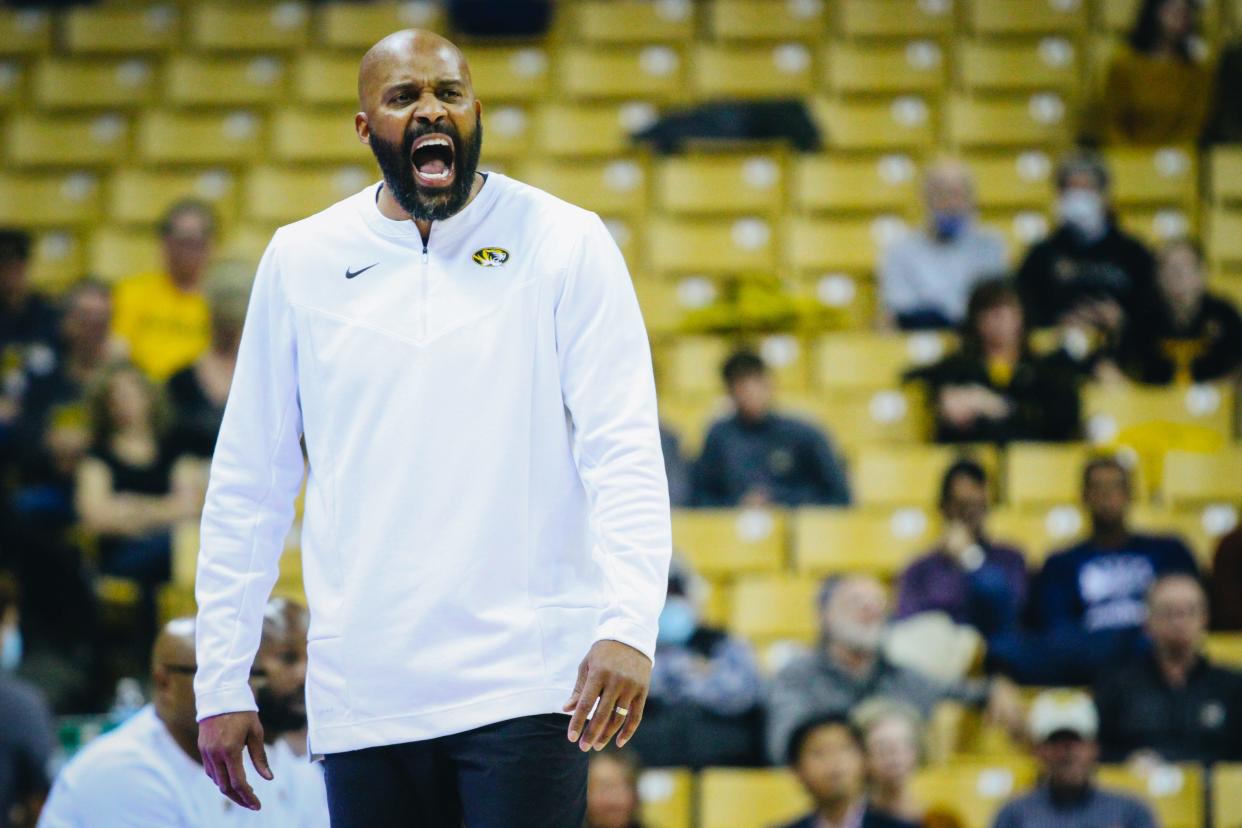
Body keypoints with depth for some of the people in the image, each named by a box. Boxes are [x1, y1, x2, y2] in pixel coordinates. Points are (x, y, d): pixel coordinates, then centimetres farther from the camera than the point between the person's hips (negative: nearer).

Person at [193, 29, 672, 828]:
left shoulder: (565, 244, 1)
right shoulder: (302, 260, 8)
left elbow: (624, 453, -6)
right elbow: (248, 484, 11)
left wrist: (629, 625, -21)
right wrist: (221, 681, 6)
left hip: (525, 692, -3)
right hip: (361, 698, 3)